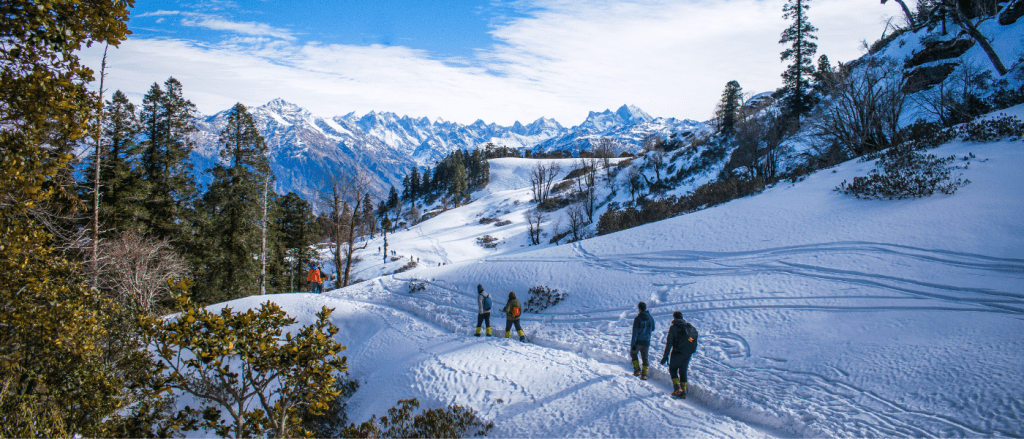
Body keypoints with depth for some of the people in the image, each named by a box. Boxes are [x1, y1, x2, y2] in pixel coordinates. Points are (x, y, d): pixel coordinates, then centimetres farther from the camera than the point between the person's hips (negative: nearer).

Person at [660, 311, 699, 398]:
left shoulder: (673, 327, -6)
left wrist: (665, 356, -6)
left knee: (672, 369, 11)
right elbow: (695, 343, 12)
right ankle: (683, 392, 9)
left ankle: (677, 388, -6)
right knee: (683, 372, 14)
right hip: (688, 354, 5)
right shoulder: (690, 327, 10)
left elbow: (669, 343, -9)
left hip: (677, 352, -5)